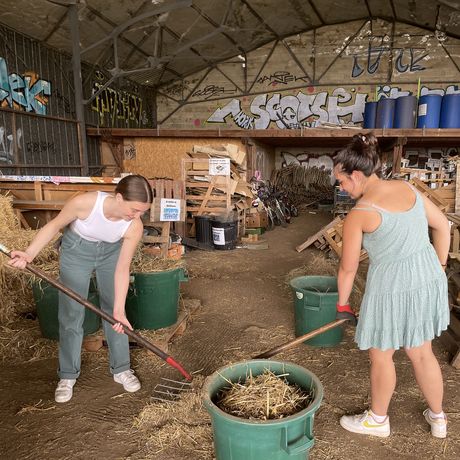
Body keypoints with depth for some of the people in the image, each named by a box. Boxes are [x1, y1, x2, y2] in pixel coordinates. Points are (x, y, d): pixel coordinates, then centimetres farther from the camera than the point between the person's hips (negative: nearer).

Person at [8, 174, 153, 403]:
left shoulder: (134, 227, -29)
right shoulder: (85, 202, -36)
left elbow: (122, 269, -21)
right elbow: (54, 225, -17)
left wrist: (119, 309, -23)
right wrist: (29, 254, -28)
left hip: (111, 252, 2)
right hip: (76, 251, -1)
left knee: (115, 313, 3)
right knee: (71, 314, 2)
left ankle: (121, 369, 21)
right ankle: (67, 376, 19)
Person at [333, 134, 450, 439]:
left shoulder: (359, 213, -18)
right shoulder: (408, 188, 1)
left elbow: (348, 268, -9)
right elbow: (442, 226, 10)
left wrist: (342, 304, 6)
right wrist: (439, 267, 21)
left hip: (393, 289, -7)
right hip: (428, 281, 7)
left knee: (381, 356, 16)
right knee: (422, 354, 24)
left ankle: (378, 420, 37)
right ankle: (438, 417, 44)